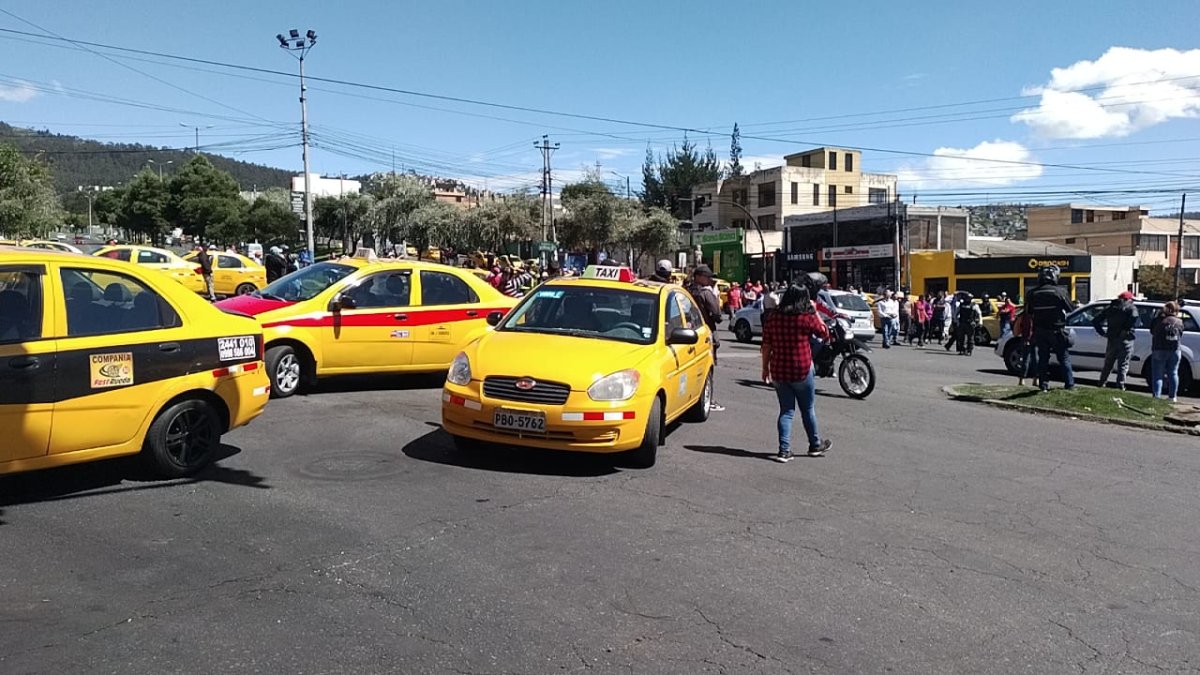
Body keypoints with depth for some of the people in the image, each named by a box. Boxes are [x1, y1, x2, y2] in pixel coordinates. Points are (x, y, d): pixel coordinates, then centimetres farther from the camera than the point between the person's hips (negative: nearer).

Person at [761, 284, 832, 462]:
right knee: (808, 409, 14)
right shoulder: (807, 318, -11)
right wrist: (815, 312, 11)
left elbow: (766, 345, 2)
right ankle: (815, 445, 30)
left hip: (778, 371, 3)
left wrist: (765, 367, 10)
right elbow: (825, 334, 5)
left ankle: (784, 450, 3)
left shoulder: (772, 317, 0)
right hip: (801, 371, -3)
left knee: (786, 411, 10)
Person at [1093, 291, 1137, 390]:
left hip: (1112, 340, 4)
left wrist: (1103, 332, 12)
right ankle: (1120, 386, -2)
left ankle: (1102, 383, 17)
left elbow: (1095, 321, 12)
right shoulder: (1131, 308, 0)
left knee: (1108, 363, 15)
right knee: (1123, 364, 2)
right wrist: (1128, 330, -12)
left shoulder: (1111, 308, 14)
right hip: (1124, 340, -4)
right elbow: (1134, 319, -22)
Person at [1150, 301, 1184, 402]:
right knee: (1173, 374, 13)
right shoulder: (1179, 322, 4)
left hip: (1159, 350, -3)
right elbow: (1181, 335, 11)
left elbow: (1152, 332, 7)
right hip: (1174, 350, 3)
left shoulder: (1157, 320, -3)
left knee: (1157, 375, 0)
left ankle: (1156, 396, -8)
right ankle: (1173, 397, 15)